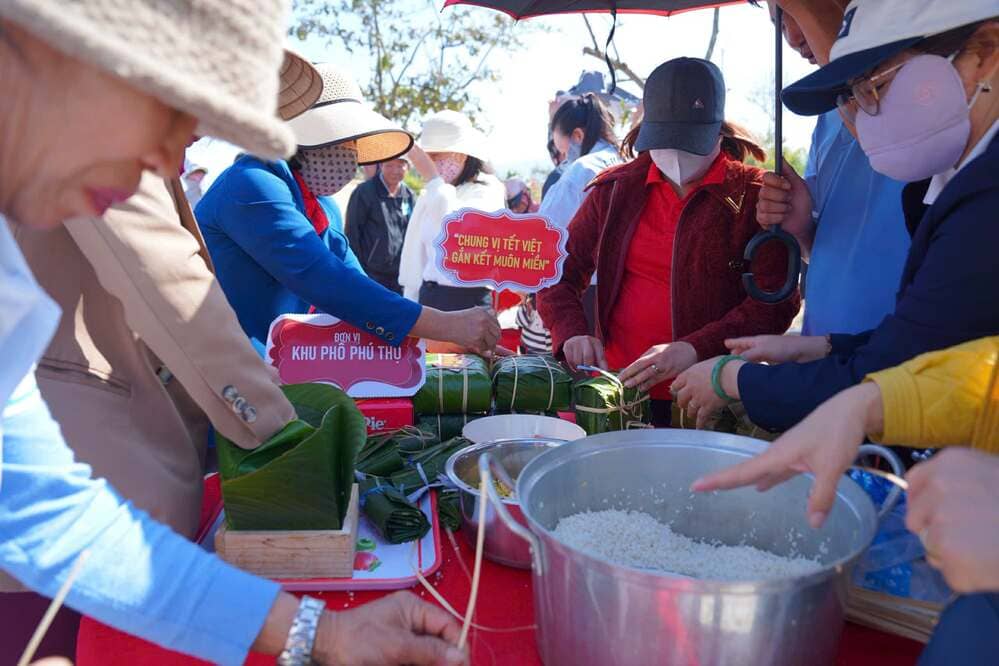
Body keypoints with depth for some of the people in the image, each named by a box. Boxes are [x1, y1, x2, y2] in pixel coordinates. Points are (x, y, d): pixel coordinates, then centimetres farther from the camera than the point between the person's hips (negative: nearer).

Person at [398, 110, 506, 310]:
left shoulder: (486, 190, -5)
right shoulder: (430, 195, 12)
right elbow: (418, 256, 16)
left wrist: (431, 176, -19)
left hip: (469, 300, -6)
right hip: (429, 297, 6)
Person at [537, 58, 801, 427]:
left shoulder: (753, 195, 0)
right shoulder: (615, 189, 9)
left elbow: (777, 301, -7)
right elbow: (559, 275, 13)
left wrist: (697, 349, -21)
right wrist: (572, 333, -6)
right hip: (617, 388, 3)